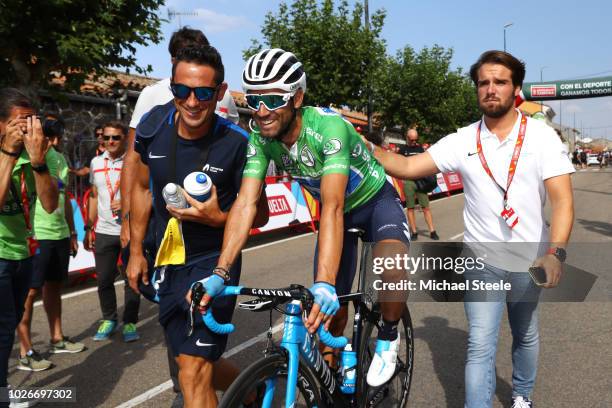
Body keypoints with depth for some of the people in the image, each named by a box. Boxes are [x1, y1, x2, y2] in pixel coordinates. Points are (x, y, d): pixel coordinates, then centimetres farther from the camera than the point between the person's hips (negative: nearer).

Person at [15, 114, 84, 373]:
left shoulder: (60, 158, 12)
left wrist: (72, 232, 20)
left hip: (60, 233, 7)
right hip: (36, 235, -7)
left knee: (54, 286, 16)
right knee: (30, 291, -1)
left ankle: (57, 339, 28)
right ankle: (25, 352, 7)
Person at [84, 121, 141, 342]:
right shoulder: (96, 162, 10)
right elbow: (94, 197, 16)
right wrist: (88, 228, 14)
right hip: (104, 232, 4)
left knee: (132, 279, 4)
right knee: (104, 280, 9)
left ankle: (130, 322, 18)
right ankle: (109, 319, 27)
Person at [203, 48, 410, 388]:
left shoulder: (329, 127, -36)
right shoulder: (260, 139, -19)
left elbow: (333, 207, -46)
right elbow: (246, 204, -25)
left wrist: (324, 284, -56)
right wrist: (220, 273, -36)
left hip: (376, 201, -4)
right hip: (339, 210, 5)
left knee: (392, 273, -33)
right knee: (330, 314, 0)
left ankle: (388, 339, -1)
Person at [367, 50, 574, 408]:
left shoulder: (542, 136, -8)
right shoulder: (463, 141, -4)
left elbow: (562, 199, -15)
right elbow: (408, 167, -5)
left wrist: (556, 252, -29)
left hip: (529, 262, 1)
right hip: (482, 262, 0)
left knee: (526, 335, 21)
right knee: (480, 346, -6)